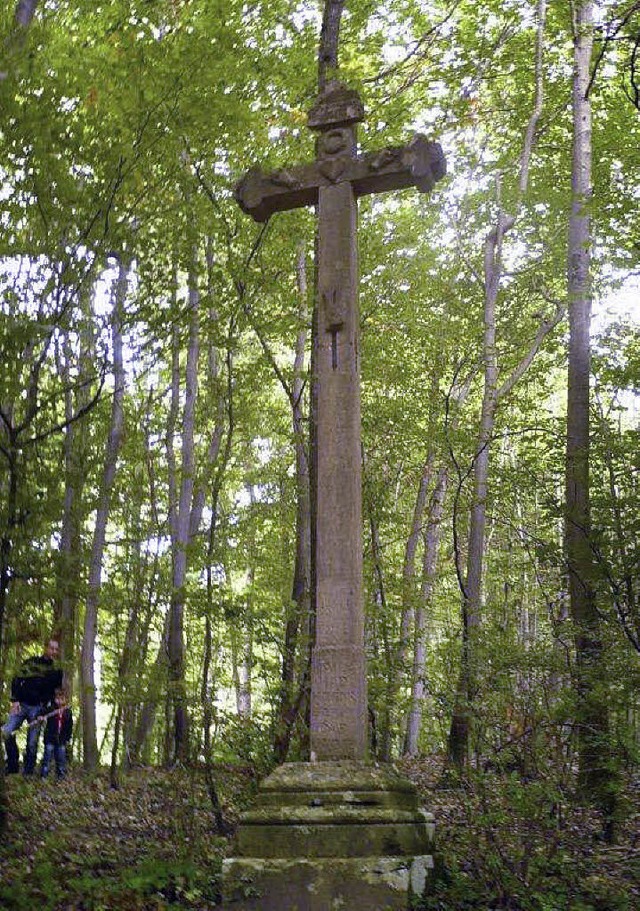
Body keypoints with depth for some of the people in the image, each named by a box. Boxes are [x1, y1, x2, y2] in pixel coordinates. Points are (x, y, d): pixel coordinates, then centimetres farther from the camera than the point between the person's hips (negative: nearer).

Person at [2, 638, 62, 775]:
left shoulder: (57, 671, 7)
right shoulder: (31, 662, 6)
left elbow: (56, 694, 6)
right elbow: (17, 680, 3)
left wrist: (44, 710, -6)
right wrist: (15, 700, -9)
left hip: (37, 708, 0)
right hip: (21, 704, 0)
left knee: (32, 742, -5)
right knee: (7, 732, -14)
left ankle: (28, 773, 2)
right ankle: (12, 767, -2)